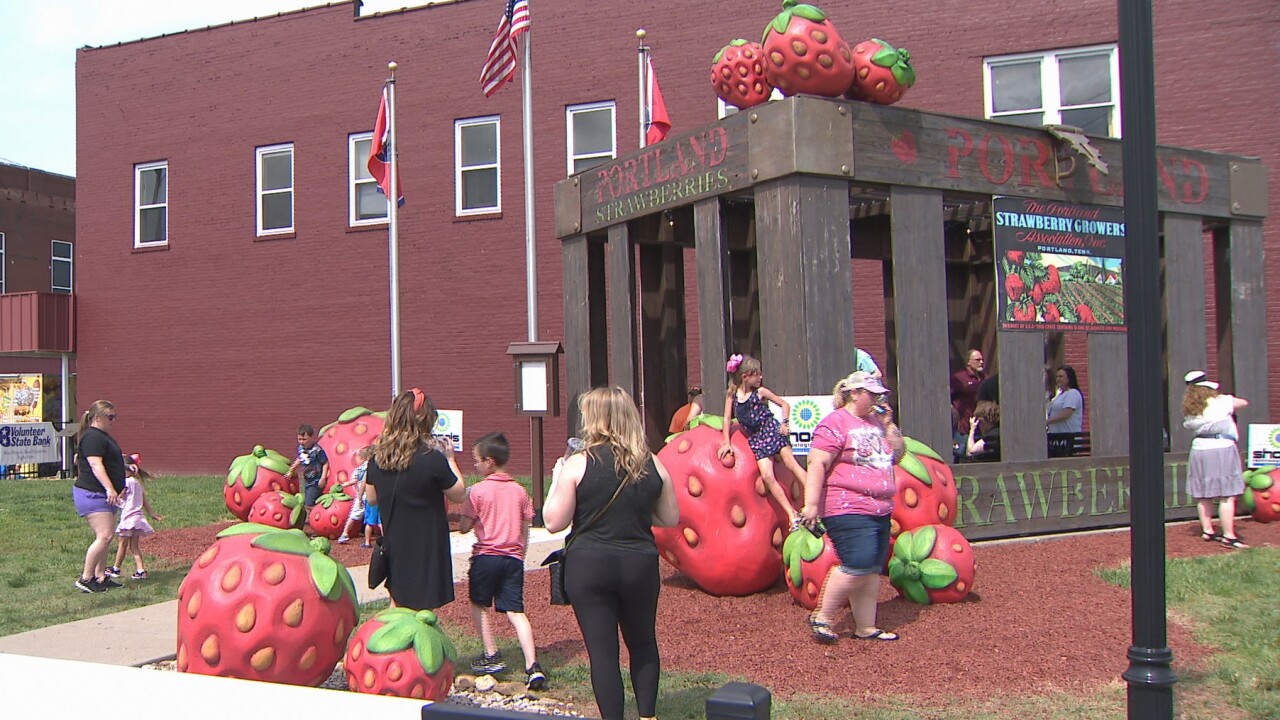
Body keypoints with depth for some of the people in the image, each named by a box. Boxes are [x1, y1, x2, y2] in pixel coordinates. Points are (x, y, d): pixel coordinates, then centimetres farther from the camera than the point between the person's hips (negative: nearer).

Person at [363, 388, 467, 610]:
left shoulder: (377, 458, -2)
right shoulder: (432, 459, -20)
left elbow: (371, 498, 13)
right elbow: (459, 494, -6)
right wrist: (450, 459, 6)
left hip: (393, 548, 6)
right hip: (426, 551, -6)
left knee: (398, 604, 22)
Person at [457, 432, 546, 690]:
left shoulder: (478, 490, -8)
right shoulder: (520, 491, 6)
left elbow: (463, 527, -6)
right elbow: (525, 531, 10)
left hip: (485, 556, -4)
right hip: (513, 558, 4)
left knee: (479, 605, 17)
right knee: (516, 612, 2)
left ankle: (492, 657, 15)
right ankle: (533, 667, -10)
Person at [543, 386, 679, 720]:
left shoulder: (578, 464, -10)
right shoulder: (653, 465, 0)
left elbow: (553, 522, -8)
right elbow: (670, 518, 9)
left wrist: (556, 481, 6)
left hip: (589, 567, -3)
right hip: (640, 564, 3)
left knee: (603, 651, 5)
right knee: (643, 644, 21)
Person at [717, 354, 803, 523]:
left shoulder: (760, 392, 0)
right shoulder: (732, 395, 4)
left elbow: (785, 405, 6)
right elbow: (727, 419, 8)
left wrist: (784, 423, -7)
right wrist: (726, 443, 5)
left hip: (772, 430, -2)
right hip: (756, 439, 2)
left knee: (791, 463, -14)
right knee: (766, 476, -10)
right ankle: (792, 514, -9)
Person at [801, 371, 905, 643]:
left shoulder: (875, 422, 18)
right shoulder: (835, 423, -9)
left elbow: (898, 454, 20)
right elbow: (817, 464, -16)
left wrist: (888, 424, 7)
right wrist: (811, 504, -22)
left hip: (880, 511, 9)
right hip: (849, 511, -9)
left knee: (872, 570, 8)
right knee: (858, 566, -15)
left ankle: (866, 627, 15)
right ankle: (822, 618, -2)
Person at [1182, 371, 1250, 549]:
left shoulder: (1190, 409, 6)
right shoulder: (1219, 402, -6)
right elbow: (1244, 403, 5)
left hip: (1199, 450, 6)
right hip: (1222, 449, -6)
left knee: (1203, 495, 14)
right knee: (1227, 496, -4)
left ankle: (1207, 530, 24)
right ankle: (1229, 536, -6)